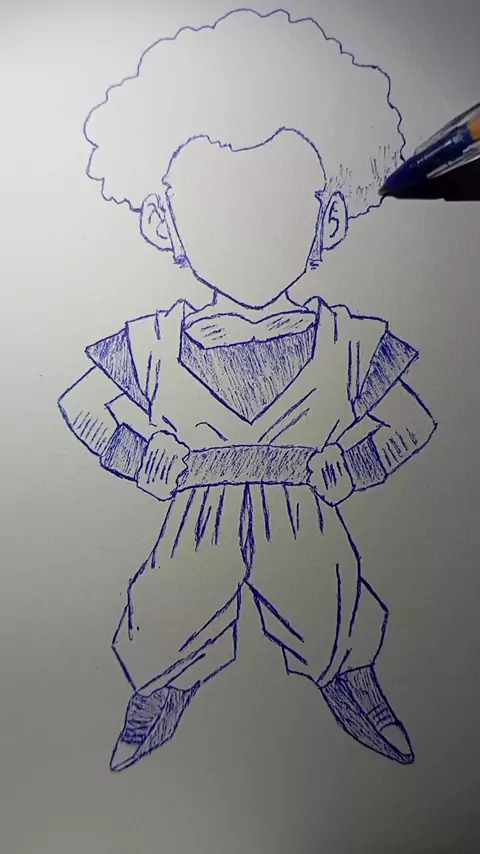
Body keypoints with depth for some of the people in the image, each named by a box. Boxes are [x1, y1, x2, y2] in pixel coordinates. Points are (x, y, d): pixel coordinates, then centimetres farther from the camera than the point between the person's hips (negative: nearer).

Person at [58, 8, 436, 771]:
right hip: (197, 530, 1)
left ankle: (355, 693, 49)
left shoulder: (352, 341, -8)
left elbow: (408, 424, 3)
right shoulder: (151, 344, -9)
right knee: (172, 636, 15)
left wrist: (338, 466, -11)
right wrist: (161, 463, -7)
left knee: (338, 630, 15)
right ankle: (154, 705, 48)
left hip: (308, 527, 0)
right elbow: (84, 409, 3)